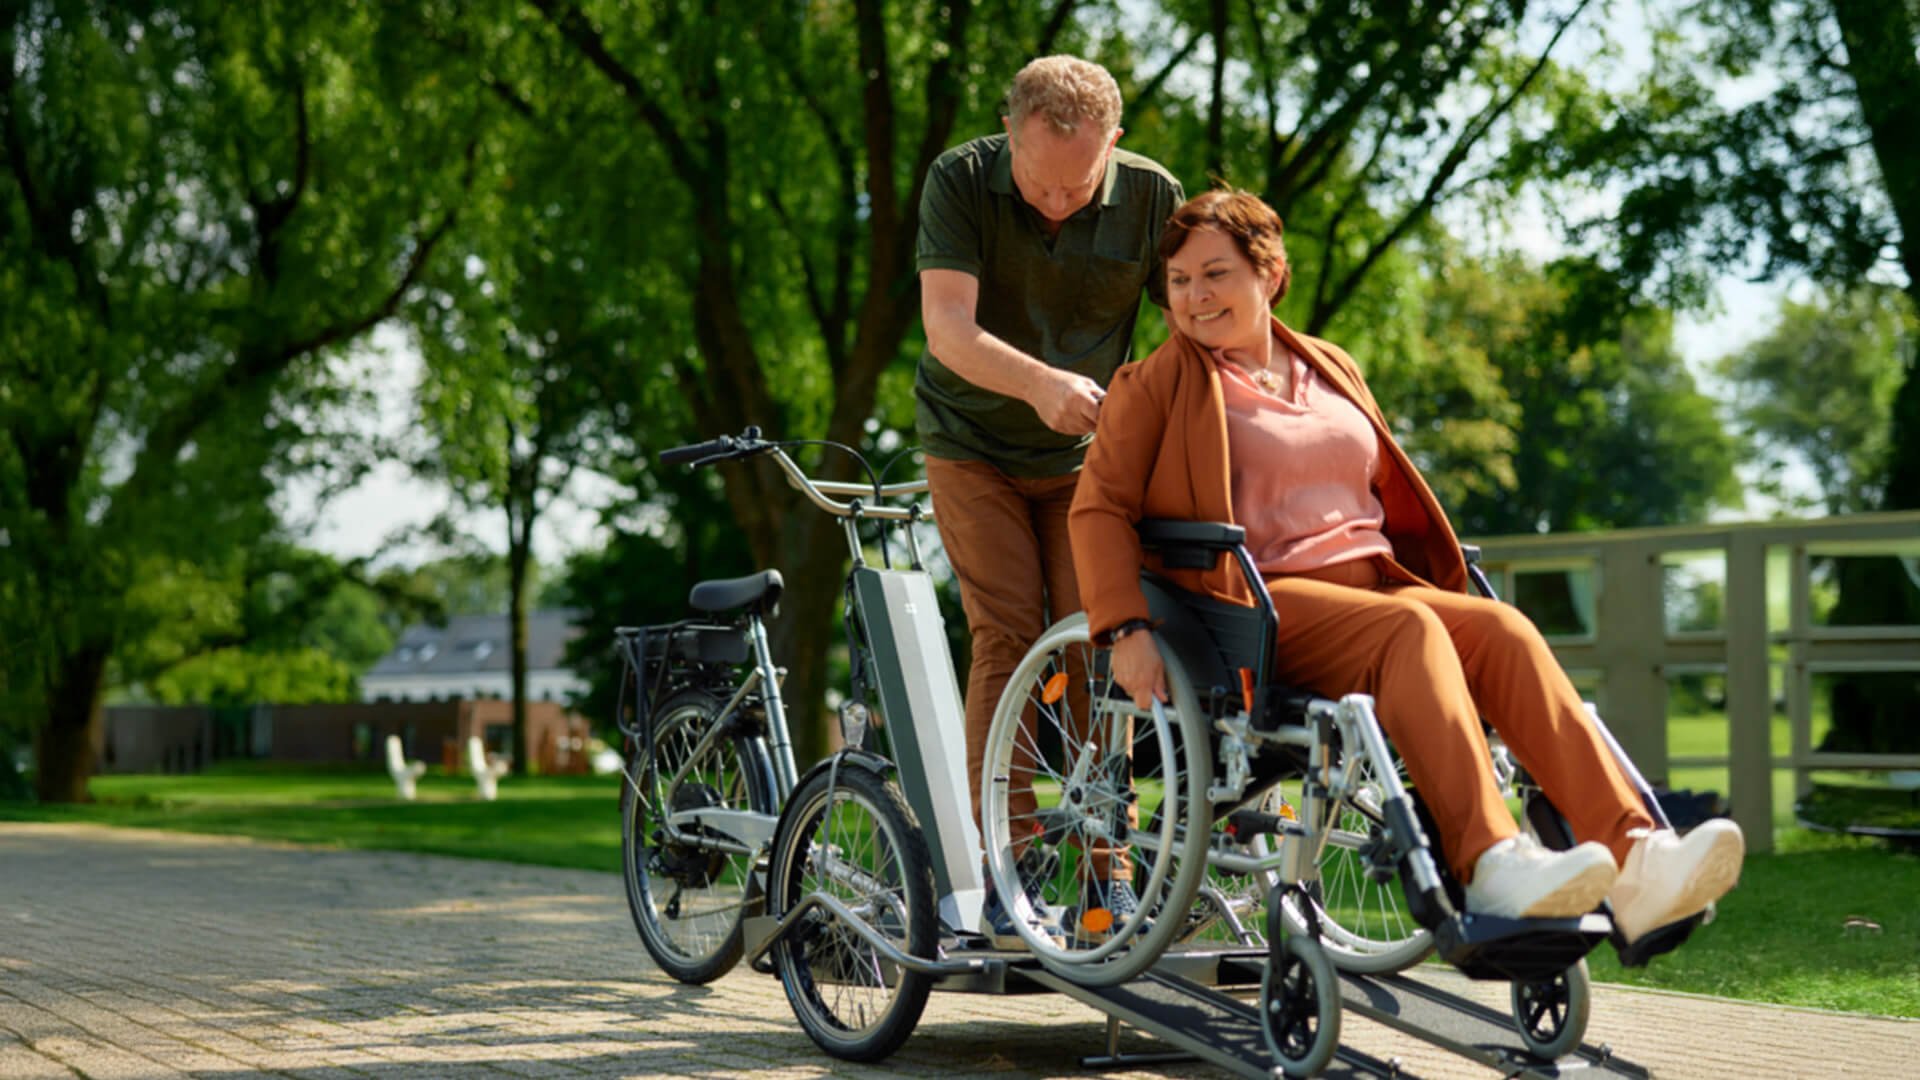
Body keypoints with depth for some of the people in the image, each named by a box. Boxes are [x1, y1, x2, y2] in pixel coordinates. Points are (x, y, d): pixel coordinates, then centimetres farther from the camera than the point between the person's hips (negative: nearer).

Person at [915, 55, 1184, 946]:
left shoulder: (1152, 195, -14)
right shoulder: (961, 180, -19)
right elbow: (948, 328, -29)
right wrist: (1039, 383, -47)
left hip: (1086, 453, 2)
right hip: (975, 445, -2)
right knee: (1008, 643, -11)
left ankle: (1108, 879, 1)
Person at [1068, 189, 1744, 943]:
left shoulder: (1332, 371, 25)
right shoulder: (1154, 389, 10)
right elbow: (1098, 509, -2)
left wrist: (1445, 584, 17)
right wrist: (1124, 629, -18)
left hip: (1379, 585, 5)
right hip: (1265, 601, -5)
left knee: (1503, 629, -24)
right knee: (1408, 628, -34)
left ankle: (1633, 857, -39)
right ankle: (1488, 864, -50)